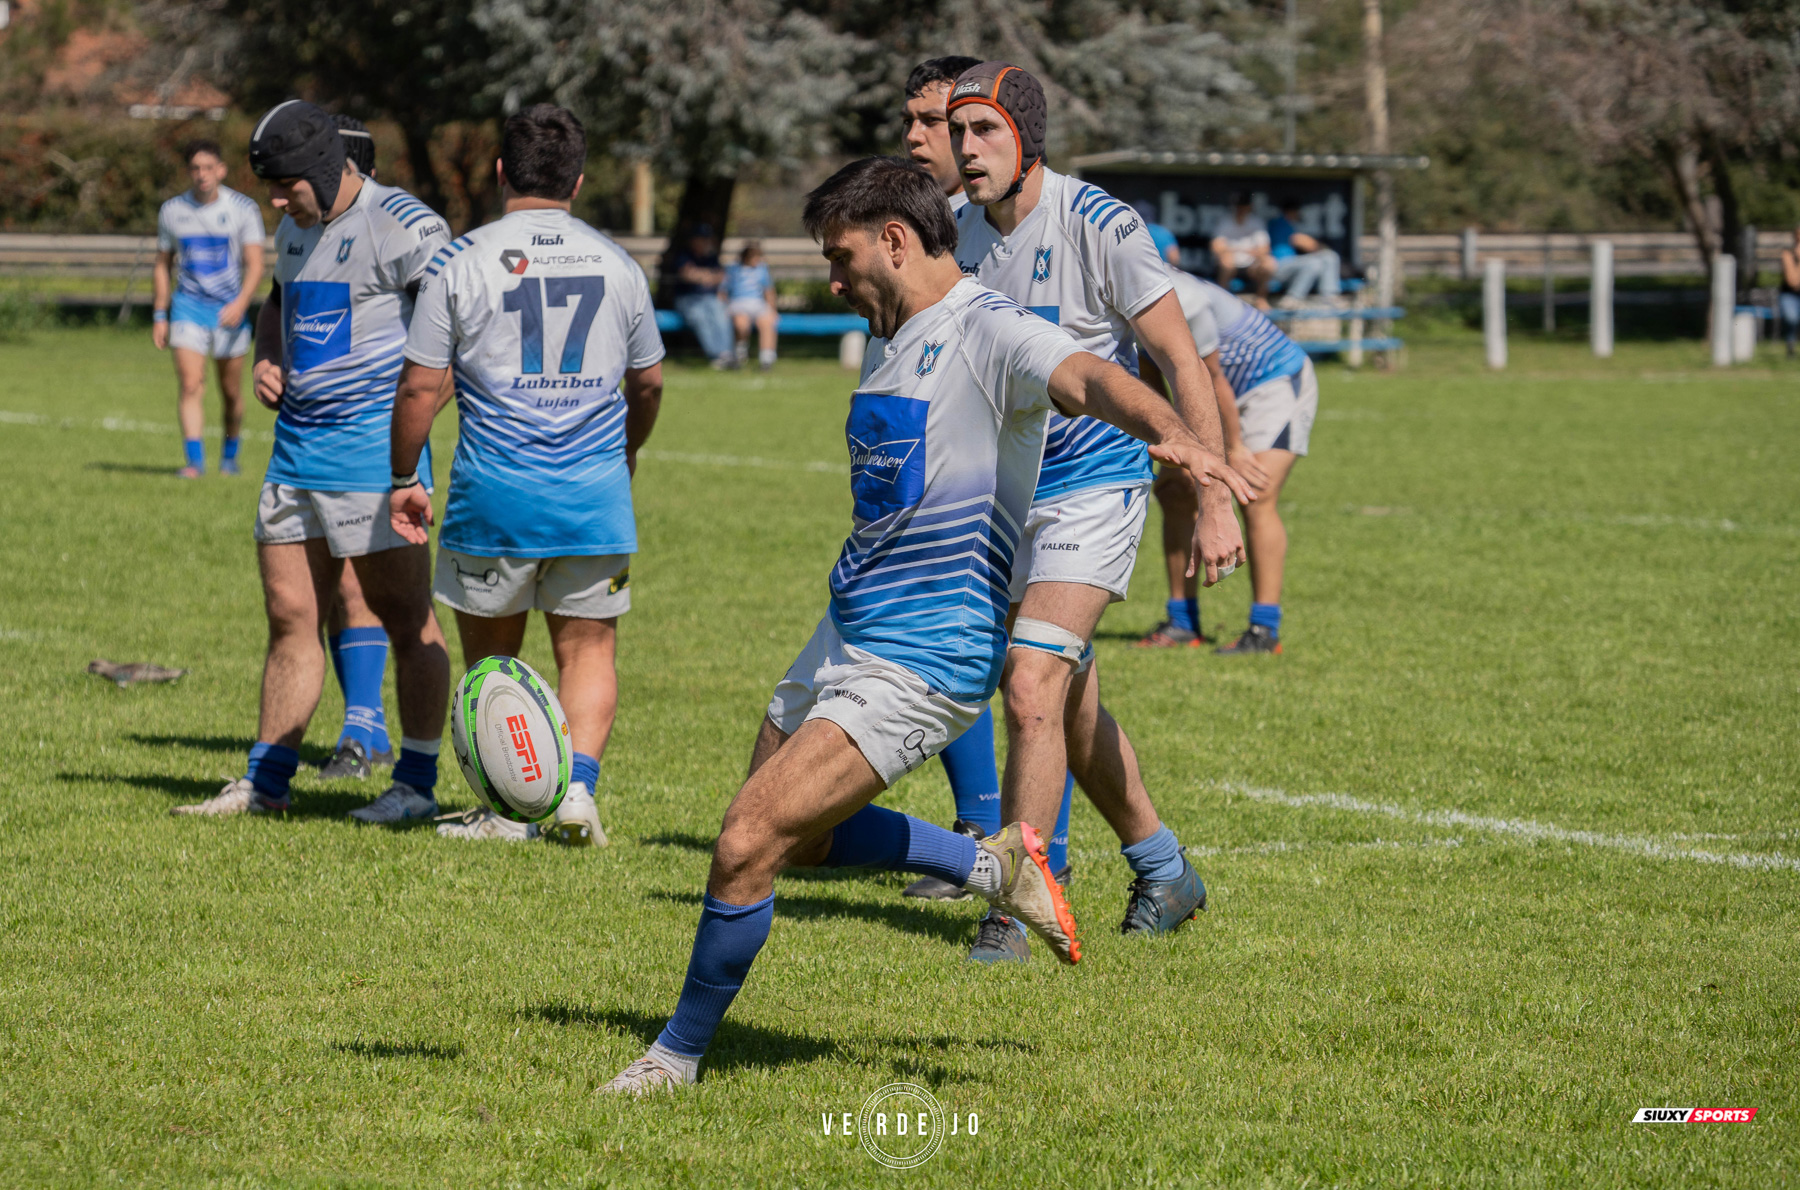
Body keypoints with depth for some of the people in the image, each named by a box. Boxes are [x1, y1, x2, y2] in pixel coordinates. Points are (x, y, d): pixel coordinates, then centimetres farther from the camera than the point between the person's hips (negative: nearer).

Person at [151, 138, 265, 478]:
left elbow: (255, 265, -8)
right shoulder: (172, 211, 5)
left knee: (231, 394, 6)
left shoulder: (243, 208, -3)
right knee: (190, 385, -15)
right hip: (188, 307, 1)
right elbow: (162, 265, 15)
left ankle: (229, 456, 27)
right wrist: (159, 315, 10)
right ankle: (193, 459, -20)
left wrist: (241, 303, -24)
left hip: (229, 309, -1)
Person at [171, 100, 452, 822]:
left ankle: (417, 783, 5)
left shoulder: (400, 225, -12)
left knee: (407, 620, -2)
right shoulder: (296, 230, 15)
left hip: (371, 441, -8)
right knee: (289, 617, 9)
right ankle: (266, 783, 15)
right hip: (296, 439, 8)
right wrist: (266, 359, 12)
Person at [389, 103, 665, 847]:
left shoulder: (461, 262, -4)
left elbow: (420, 384, -4)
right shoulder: (616, 264, 6)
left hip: (496, 492, -2)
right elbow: (648, 382, 18)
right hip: (596, 493, 2)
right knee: (588, 648, 10)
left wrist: (404, 480, 8)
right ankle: (577, 784, -8)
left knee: (491, 652, 12)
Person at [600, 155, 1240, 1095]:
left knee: (747, 847, -13)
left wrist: (1170, 432, -55)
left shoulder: (989, 332, -16)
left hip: (919, 664, -10)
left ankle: (680, 1053, 6)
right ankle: (992, 866, 33)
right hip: (845, 632, 10)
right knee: (798, 839, 20)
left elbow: (1086, 379, -36)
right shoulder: (886, 342, 13)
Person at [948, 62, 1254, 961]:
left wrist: (1215, 501, -16)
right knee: (1070, 705, 13)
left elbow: (1182, 361, -13)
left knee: (1030, 687, -19)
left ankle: (1015, 910, -13)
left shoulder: (1100, 227, -16)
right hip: (1010, 497, 7)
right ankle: (1164, 872, 32)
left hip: (1095, 488, -7)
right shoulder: (963, 233, 2)